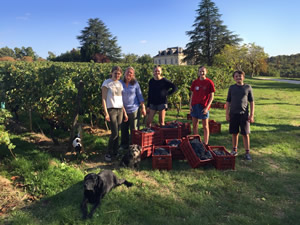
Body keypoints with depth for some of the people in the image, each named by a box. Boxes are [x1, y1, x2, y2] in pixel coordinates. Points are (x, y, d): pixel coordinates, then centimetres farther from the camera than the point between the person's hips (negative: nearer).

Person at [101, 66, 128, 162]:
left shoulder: (120, 84, 15)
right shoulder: (106, 83, -3)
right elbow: (104, 99, -7)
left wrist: (124, 112, 16)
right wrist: (106, 113, -15)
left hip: (120, 110, 6)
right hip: (111, 109, -6)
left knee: (117, 133, 7)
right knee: (114, 133, -10)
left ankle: (115, 152, 19)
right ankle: (108, 154, 4)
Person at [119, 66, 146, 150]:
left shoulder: (135, 84, -1)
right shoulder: (121, 83, 1)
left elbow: (140, 96, 3)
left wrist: (143, 107, -1)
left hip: (134, 109, -2)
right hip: (123, 109, 2)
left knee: (134, 129, 6)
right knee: (123, 128, 9)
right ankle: (124, 144, 24)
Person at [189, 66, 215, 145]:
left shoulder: (209, 82, -4)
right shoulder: (195, 82, 7)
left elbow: (212, 96, -5)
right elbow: (192, 94, 12)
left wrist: (207, 107, -13)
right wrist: (190, 105, 1)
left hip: (204, 107, -4)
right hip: (194, 106, 4)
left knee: (205, 126, 4)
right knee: (195, 125, 11)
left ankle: (205, 143, 12)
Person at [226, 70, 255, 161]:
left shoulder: (248, 87, 3)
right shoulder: (231, 88, 6)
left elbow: (251, 102, 3)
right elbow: (228, 102, 8)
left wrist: (252, 115, -3)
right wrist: (227, 114, 2)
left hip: (244, 113, -1)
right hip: (233, 113, 2)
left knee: (245, 134, 1)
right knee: (234, 133, 9)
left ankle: (247, 152, 10)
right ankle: (234, 150, 22)